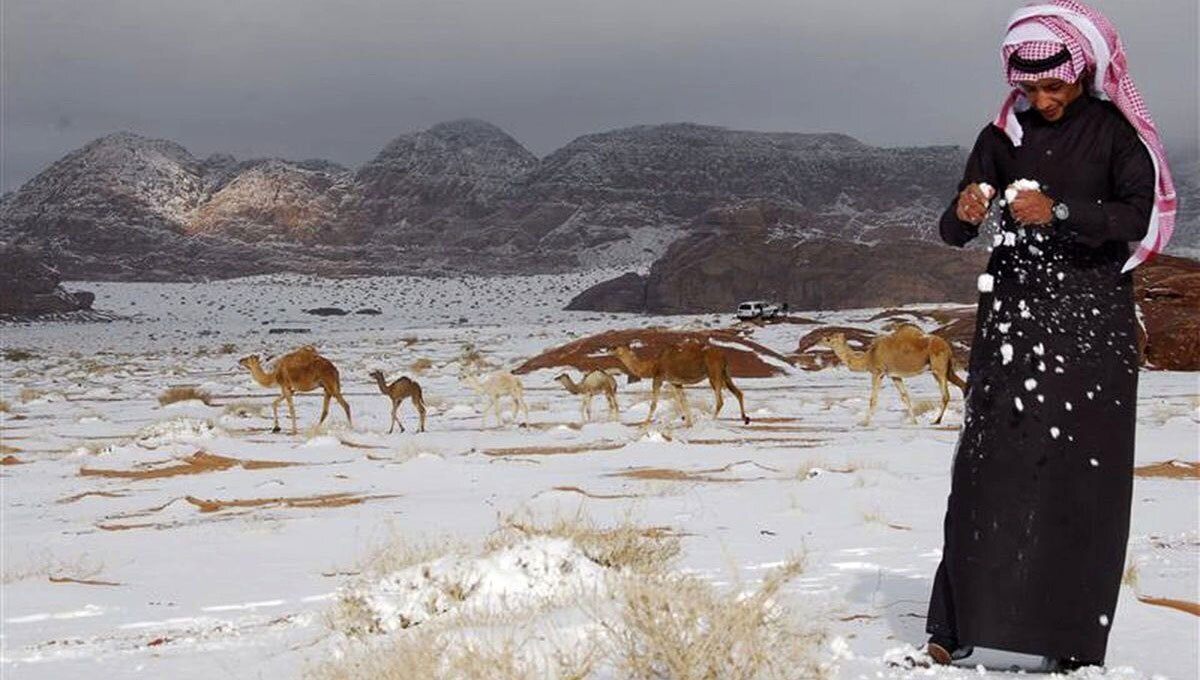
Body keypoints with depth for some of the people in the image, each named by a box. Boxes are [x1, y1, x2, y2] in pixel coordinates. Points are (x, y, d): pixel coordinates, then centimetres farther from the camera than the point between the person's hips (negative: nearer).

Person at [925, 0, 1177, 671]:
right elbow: (953, 231, 5)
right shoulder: (1003, 136, 8)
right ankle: (954, 628, -1)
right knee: (988, 468, -4)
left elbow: (1138, 216, -14)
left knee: (1083, 478, -4)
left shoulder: (1117, 132, 0)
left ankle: (1075, 643, -1)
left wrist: (1059, 212, -28)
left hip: (1093, 321, -2)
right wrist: (965, 213, -19)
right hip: (1013, 318, 2)